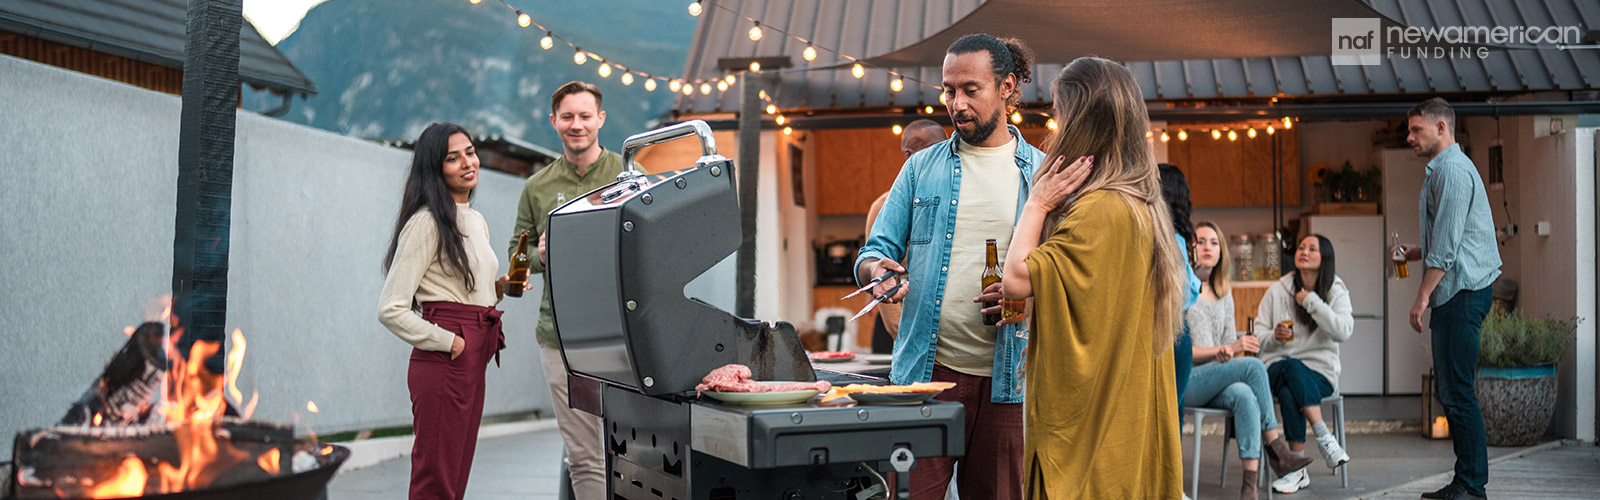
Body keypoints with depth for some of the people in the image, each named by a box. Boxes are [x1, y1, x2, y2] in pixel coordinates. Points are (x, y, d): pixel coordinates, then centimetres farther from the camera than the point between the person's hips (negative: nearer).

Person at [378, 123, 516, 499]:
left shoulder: (477, 221, 17)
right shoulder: (426, 222, -10)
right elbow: (391, 310, -14)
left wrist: (500, 287, 8)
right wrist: (448, 342, -13)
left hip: (474, 362, 9)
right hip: (443, 363, -9)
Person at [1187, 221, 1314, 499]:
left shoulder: (1224, 291, 18)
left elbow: (1229, 339, 18)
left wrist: (1228, 353, -7)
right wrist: (1226, 349, -14)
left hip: (1215, 381, 5)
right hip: (1183, 382, -5)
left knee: (1244, 396, -32)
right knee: (1254, 366, -27)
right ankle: (1275, 449, -19)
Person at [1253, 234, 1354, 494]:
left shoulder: (1336, 292, 5)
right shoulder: (1277, 291, 8)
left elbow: (1343, 332, -15)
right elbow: (1257, 336, 8)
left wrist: (1312, 302, -16)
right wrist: (1274, 336, -15)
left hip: (1320, 371, -1)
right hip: (1277, 367, 1)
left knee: (1289, 393, -35)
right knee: (1293, 368, -37)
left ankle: (1298, 470, -29)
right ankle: (1325, 438, -34)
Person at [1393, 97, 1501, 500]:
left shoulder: (1451, 170, -11)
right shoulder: (1441, 169, 22)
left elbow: (1447, 242, -18)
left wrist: (1423, 296, -18)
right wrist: (1418, 252, 16)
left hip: (1461, 291, -11)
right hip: (1456, 293, 11)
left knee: (1457, 391, -9)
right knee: (1448, 390, 11)